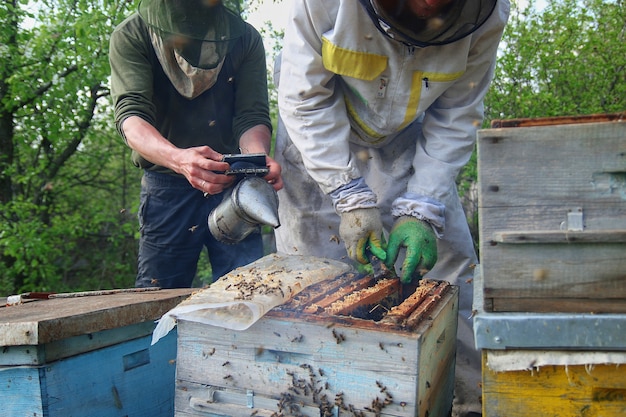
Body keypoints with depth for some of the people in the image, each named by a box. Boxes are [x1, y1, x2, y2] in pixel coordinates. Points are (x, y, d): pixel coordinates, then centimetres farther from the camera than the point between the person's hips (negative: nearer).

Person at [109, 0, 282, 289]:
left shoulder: (246, 38, -2)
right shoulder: (130, 36, -7)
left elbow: (252, 116, -8)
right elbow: (131, 115, -20)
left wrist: (258, 158, -32)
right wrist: (178, 158, -41)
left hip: (233, 182, 1)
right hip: (166, 183, -1)